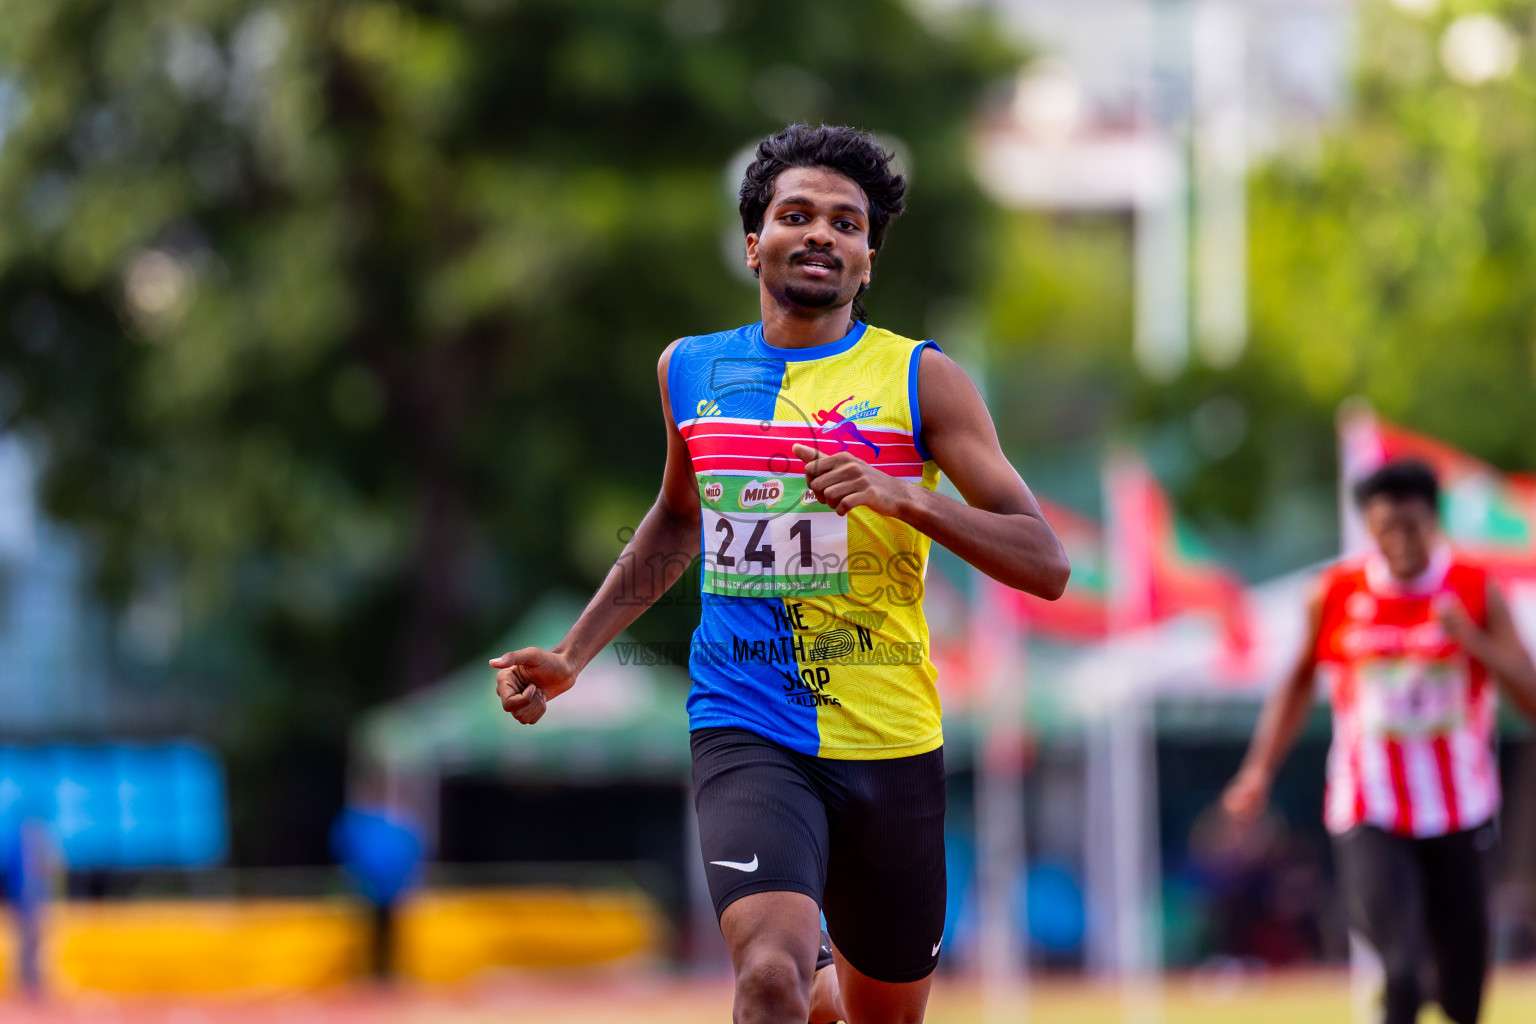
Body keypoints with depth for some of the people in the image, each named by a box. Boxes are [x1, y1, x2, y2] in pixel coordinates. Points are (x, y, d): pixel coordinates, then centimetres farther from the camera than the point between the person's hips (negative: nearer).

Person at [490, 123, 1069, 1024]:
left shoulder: (920, 381, -1)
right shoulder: (691, 371, 8)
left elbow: (1046, 563, -6)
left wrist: (904, 497, -21)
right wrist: (572, 656, 21)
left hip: (891, 744, 0)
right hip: (745, 736, 0)